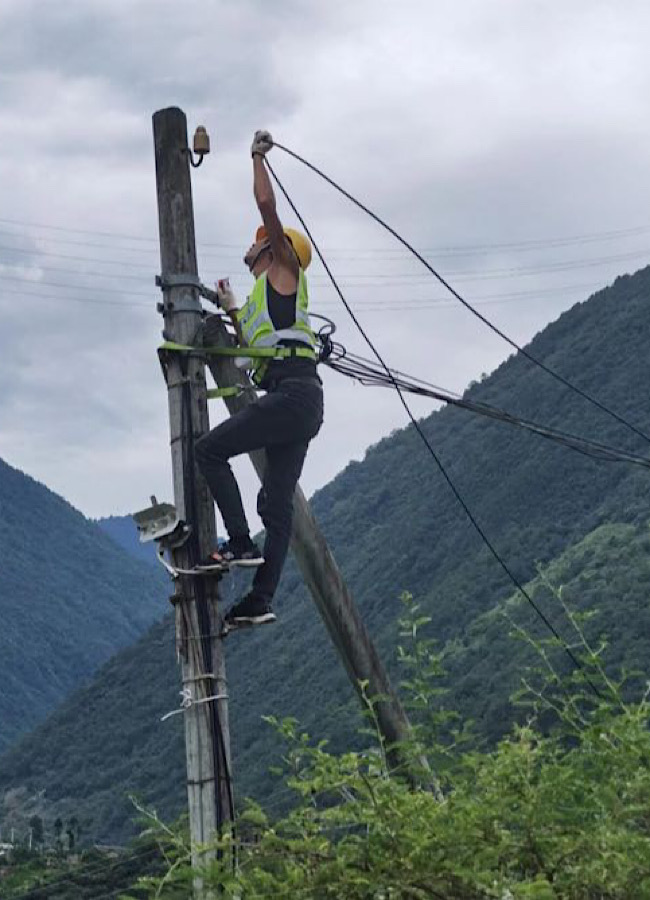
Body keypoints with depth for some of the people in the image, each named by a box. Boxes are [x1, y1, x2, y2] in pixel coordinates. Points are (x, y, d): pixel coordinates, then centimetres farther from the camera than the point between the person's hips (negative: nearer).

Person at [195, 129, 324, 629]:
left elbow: (267, 205, -2)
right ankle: (261, 600, -1)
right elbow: (255, 351, 41)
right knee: (278, 503, 2)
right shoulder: (262, 296, 31)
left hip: (293, 392, -9)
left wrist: (258, 156, 8)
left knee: (210, 449, -12)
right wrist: (232, 311, 43)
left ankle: (241, 544, -16)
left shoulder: (284, 270, 7)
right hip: (296, 400, 9)